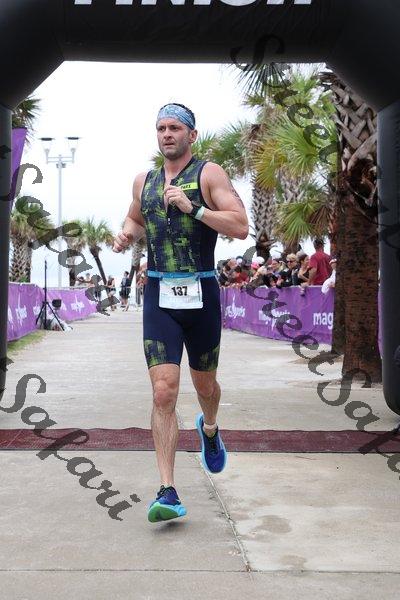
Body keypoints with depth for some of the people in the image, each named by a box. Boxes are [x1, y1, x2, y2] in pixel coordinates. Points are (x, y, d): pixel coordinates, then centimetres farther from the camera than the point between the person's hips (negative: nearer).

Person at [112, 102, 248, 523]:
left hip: (201, 293, -2)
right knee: (163, 392, -9)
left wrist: (192, 207, -19)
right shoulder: (144, 182, 12)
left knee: (204, 384, 16)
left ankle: (209, 429, 52)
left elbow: (241, 227, -12)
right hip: (159, 295, 2)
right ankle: (168, 493, -7)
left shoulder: (208, 174, -2)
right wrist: (126, 235, 9)